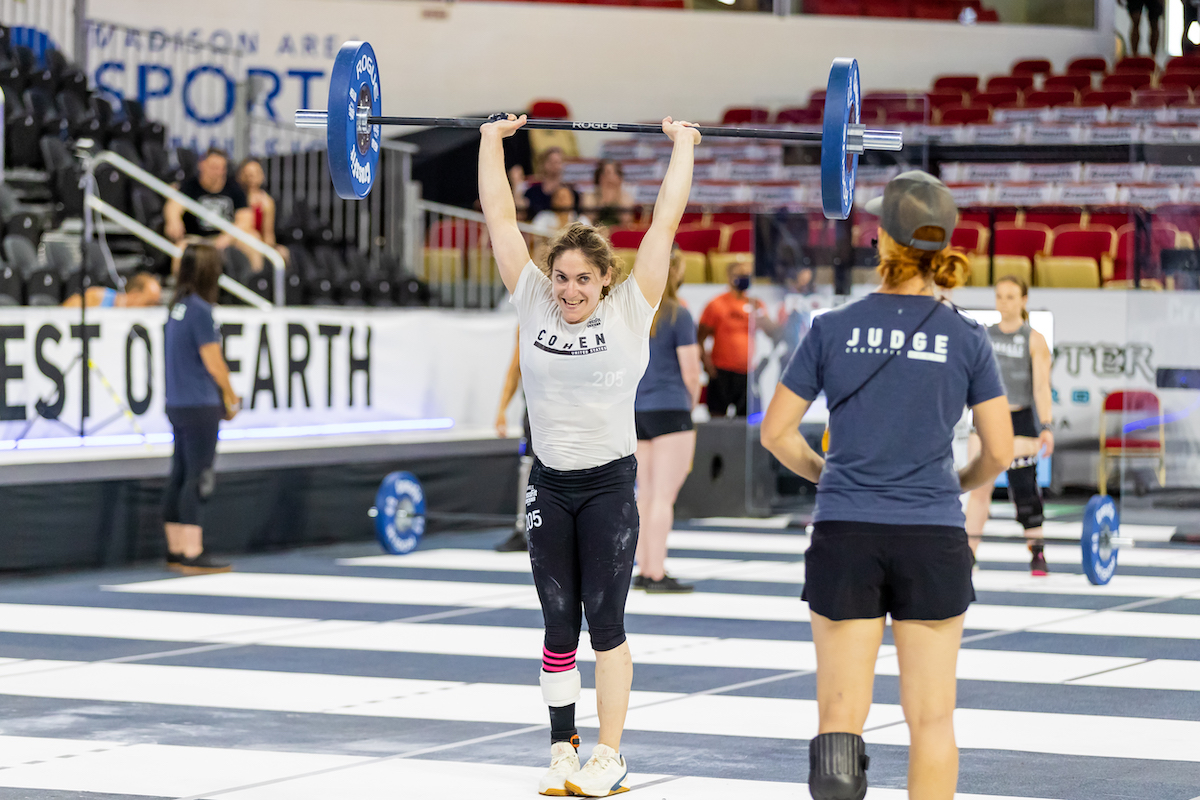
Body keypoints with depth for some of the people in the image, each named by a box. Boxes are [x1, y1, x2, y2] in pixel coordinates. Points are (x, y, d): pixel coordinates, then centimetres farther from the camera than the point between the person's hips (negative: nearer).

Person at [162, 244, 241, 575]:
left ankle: (176, 551, 16)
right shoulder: (200, 310, -15)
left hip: (177, 404, 8)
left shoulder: (177, 307, 10)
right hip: (200, 407, -8)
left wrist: (224, 398, 16)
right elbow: (213, 363, -13)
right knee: (197, 479, -5)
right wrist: (231, 399, 2)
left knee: (180, 478, 11)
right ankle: (193, 555, -5)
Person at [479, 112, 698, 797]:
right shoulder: (533, 303, 2)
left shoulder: (630, 310, -5)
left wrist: (683, 147, -1)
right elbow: (500, 216, 5)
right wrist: (492, 141, 8)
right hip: (549, 484, 3)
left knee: (605, 623, 0)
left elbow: (666, 223, -5)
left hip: (610, 483, -3)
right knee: (558, 625, 8)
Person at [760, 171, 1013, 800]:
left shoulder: (833, 329, -2)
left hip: (845, 535, 0)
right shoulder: (966, 339, -3)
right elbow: (999, 450, -2)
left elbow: (776, 431, 2)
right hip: (932, 536, 0)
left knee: (840, 714, 3)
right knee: (930, 717, 8)